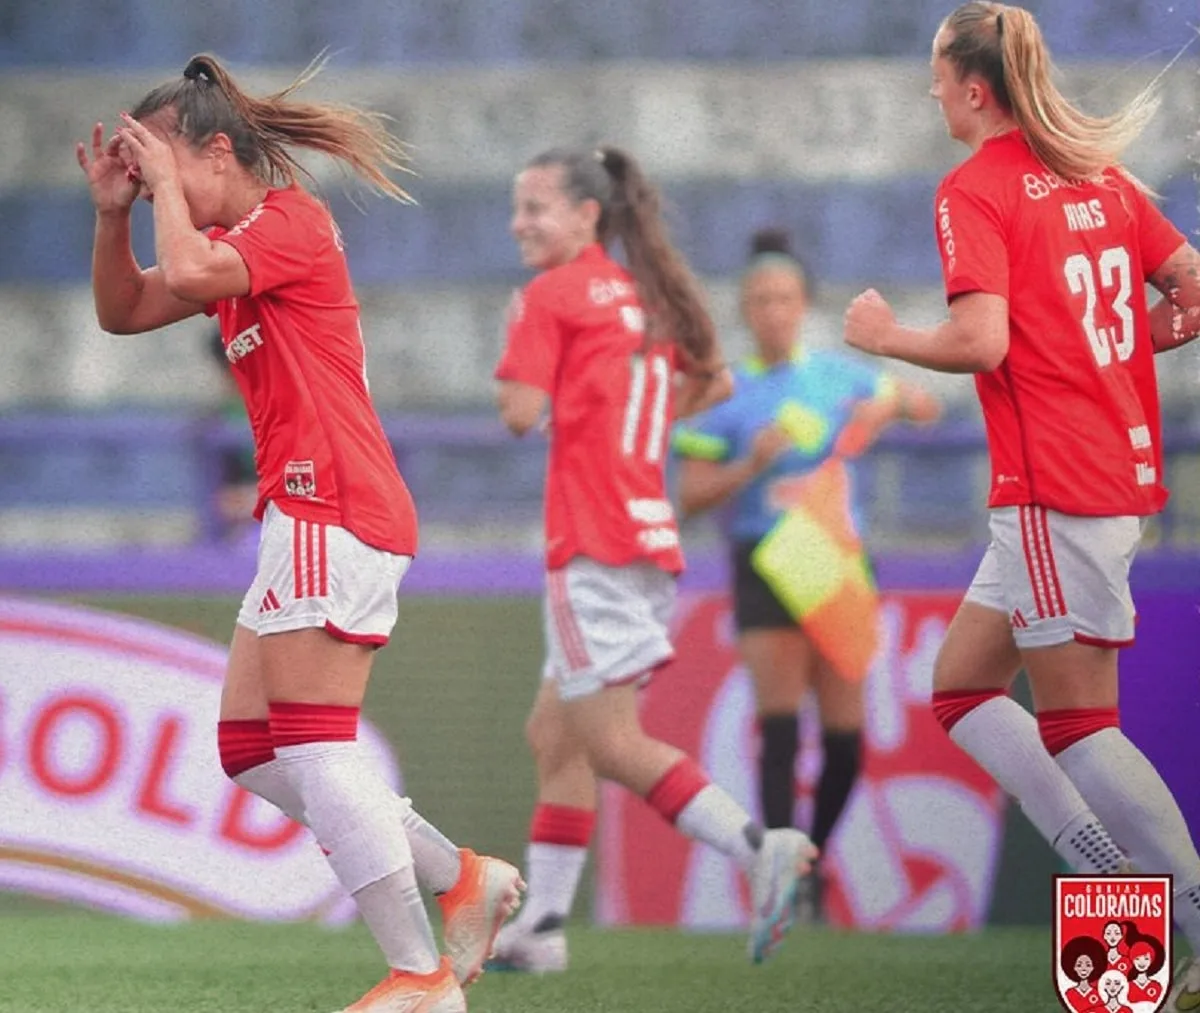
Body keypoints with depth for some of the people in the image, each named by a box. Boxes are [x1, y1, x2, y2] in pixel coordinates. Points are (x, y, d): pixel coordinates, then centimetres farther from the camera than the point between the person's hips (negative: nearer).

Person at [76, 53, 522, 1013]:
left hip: (333, 508, -10)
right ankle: (461, 877, 13)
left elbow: (187, 270, -26)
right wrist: (112, 212, 9)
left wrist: (164, 177, -9)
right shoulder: (240, 243, 20)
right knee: (250, 749, 9)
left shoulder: (292, 218, -9)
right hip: (308, 512, 10)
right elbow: (123, 311, 25)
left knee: (313, 748, -14)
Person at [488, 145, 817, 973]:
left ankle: (760, 847, -27)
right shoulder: (643, 296, 16)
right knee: (555, 735, 14)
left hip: (594, 547, -9)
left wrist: (516, 342, 6)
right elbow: (714, 381, 26)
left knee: (611, 744, -12)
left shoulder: (551, 297, -7)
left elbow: (522, 412, -12)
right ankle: (542, 927, 14)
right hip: (650, 539, 9)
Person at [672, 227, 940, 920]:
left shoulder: (838, 375, 8)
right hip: (764, 566, -3)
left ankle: (815, 860, 21)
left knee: (845, 731, 1)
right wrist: (752, 465, -16)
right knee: (779, 718, -16)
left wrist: (892, 402, -2)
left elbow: (927, 406, 20)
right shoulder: (726, 394, 1)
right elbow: (691, 495, 0)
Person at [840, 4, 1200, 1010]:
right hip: (1119, 466, 9)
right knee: (962, 685, 14)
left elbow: (982, 341, -20)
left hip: (1053, 488, -9)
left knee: (1077, 721, -4)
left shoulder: (975, 190, -10)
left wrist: (887, 336, -3)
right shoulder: (1098, 175, 12)